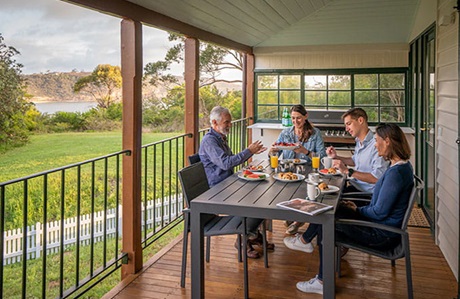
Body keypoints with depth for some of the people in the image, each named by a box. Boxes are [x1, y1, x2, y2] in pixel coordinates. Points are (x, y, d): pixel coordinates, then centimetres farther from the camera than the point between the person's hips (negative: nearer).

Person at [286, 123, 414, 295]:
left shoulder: (396, 172, -25)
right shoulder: (402, 165, 7)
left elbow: (379, 212, -24)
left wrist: (357, 210, -6)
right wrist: (357, 208, 6)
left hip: (383, 235, -10)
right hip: (385, 227, 10)